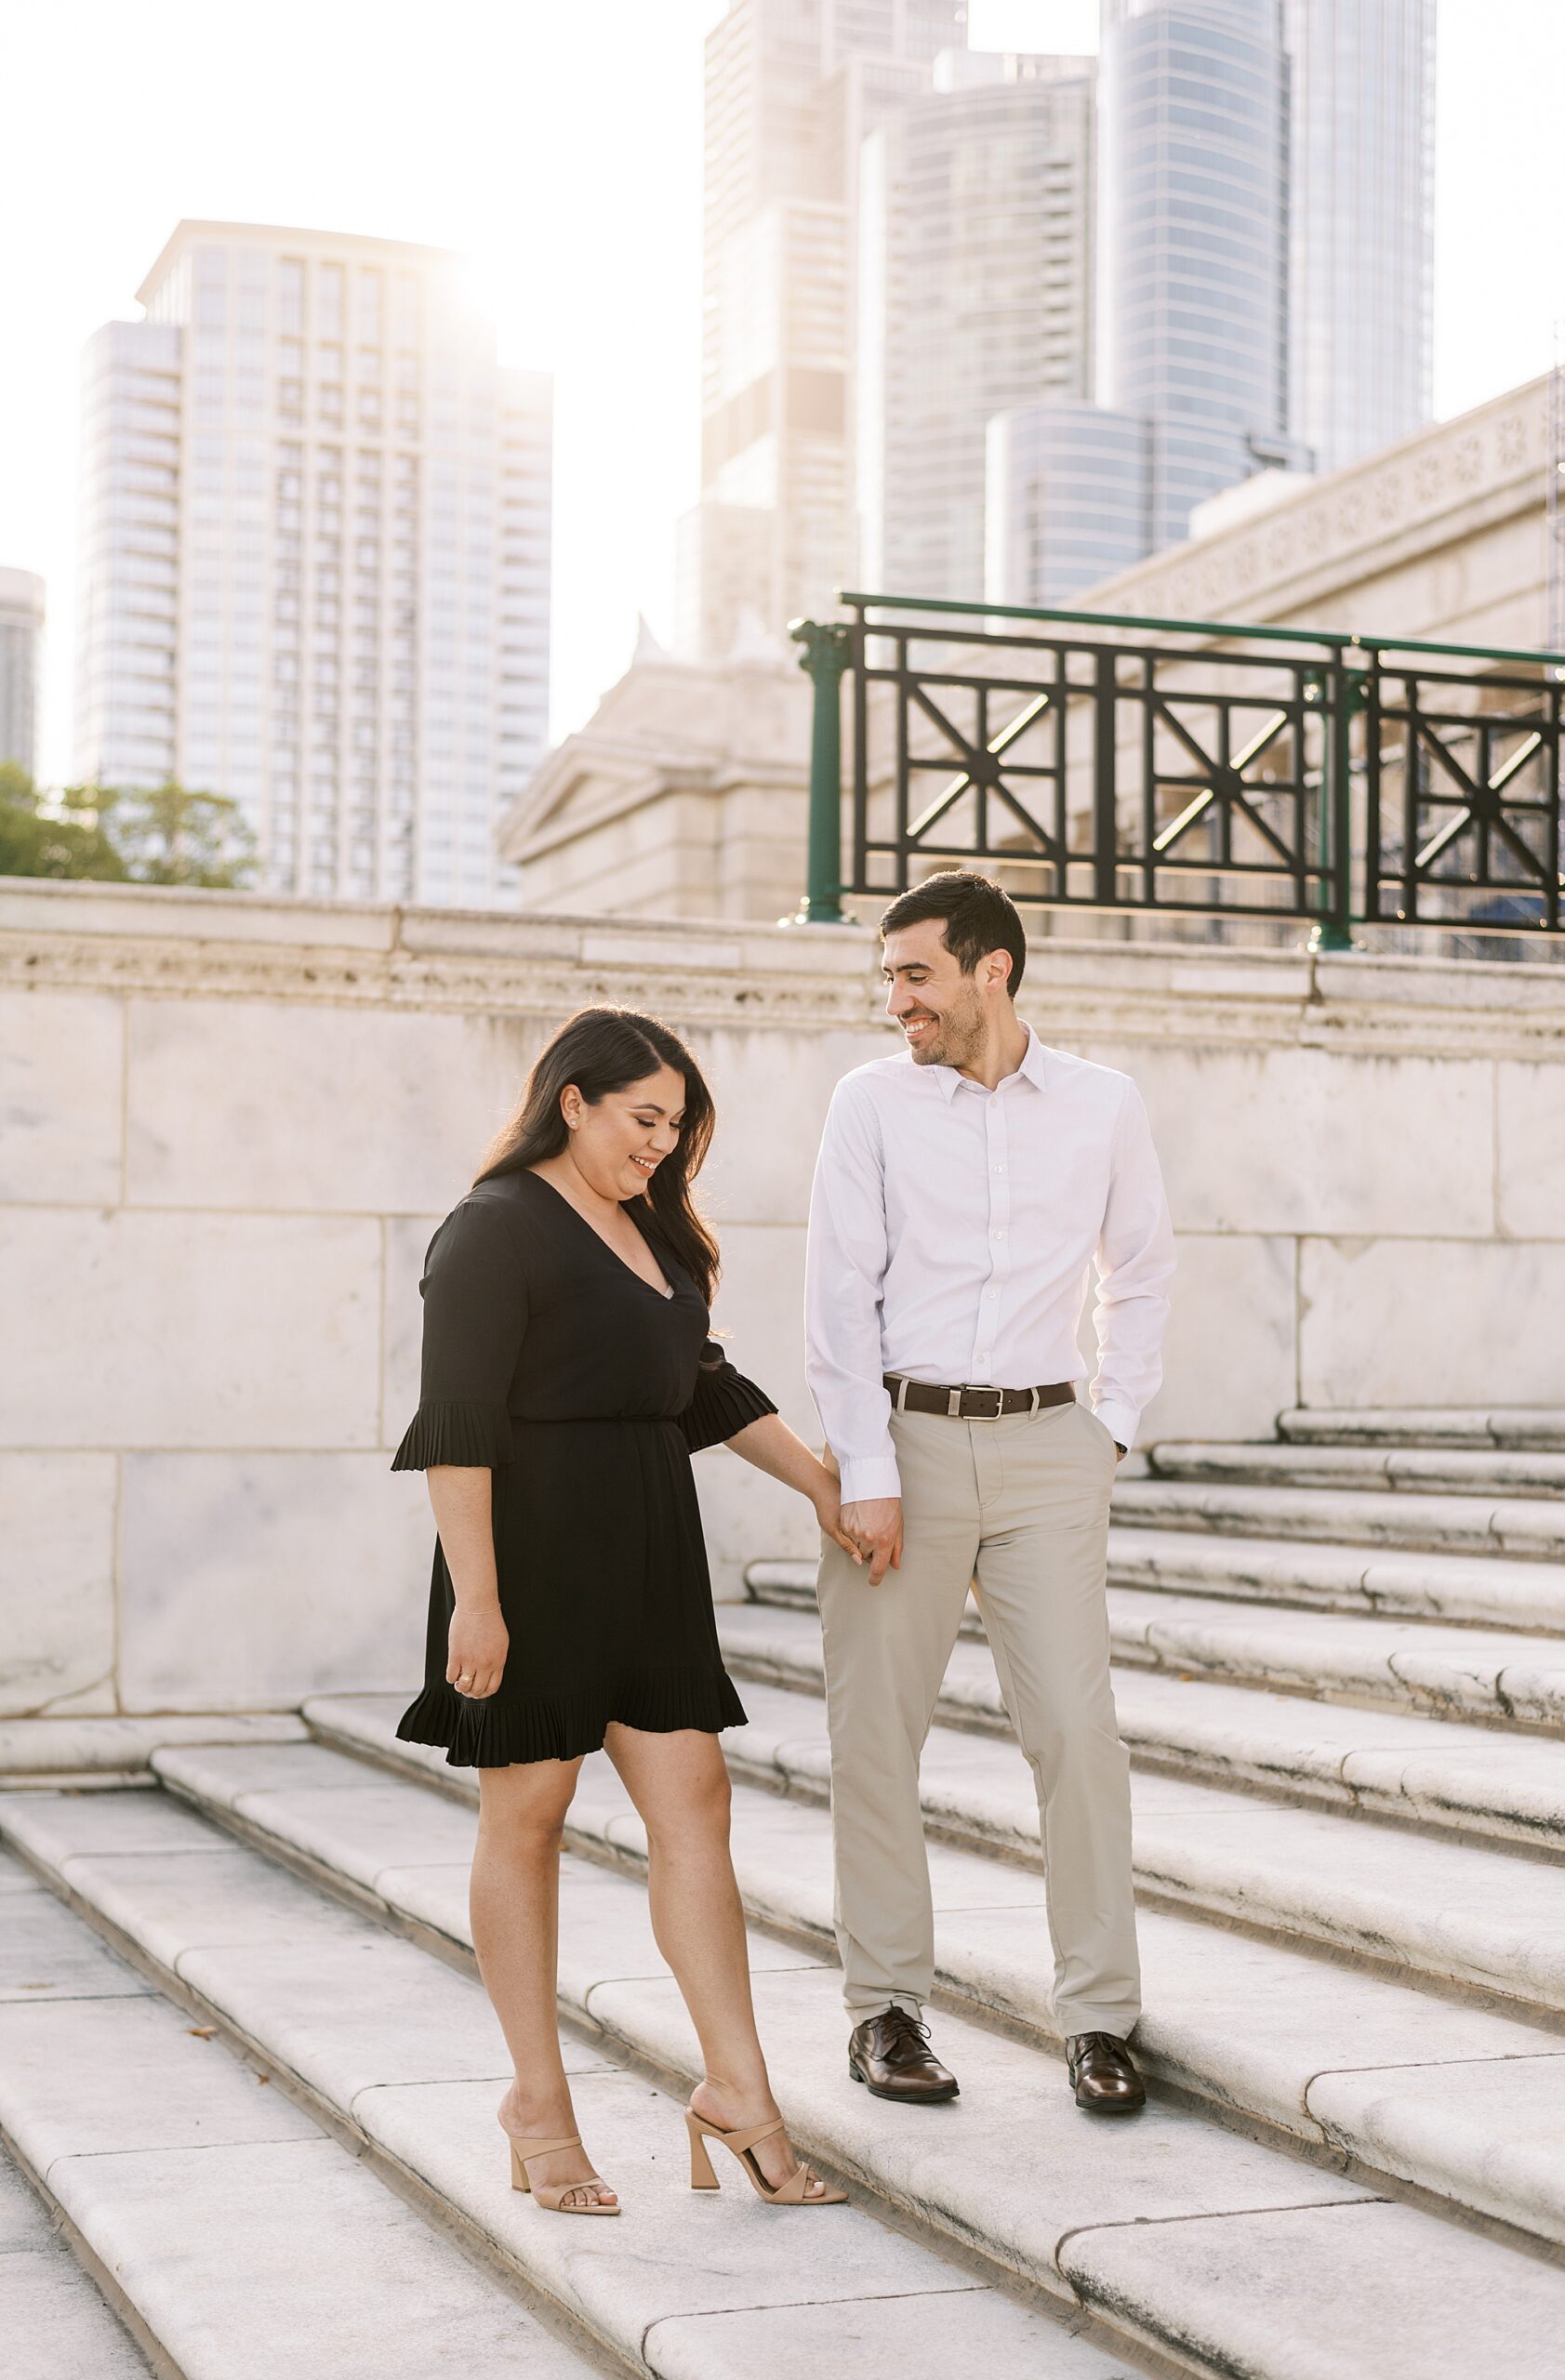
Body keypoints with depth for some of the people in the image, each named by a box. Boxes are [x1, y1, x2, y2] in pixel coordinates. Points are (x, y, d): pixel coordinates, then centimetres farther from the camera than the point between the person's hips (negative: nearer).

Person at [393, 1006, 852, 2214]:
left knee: (693, 1799, 1)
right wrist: (475, 1596, -21)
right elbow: (458, 1425, -16)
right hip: (532, 1550, -7)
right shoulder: (495, 1230, -10)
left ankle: (737, 2089, 3)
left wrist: (823, 1485, 23)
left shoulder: (650, 1230, 16)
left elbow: (708, 1386, 25)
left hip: (647, 1550, 8)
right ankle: (539, 2098, 14)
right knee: (528, 1810, 3)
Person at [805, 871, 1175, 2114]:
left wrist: (1115, 1428, 8)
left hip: (1043, 1446, 1)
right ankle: (886, 2005, 14)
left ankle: (1100, 2018, 4)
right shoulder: (872, 1101, 0)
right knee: (876, 1732, 2)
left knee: (1078, 1725, -4)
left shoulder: (1103, 1105, 5)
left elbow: (1143, 1273, 17)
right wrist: (868, 1475, -9)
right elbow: (841, 1292, -3)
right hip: (902, 1438, 0)